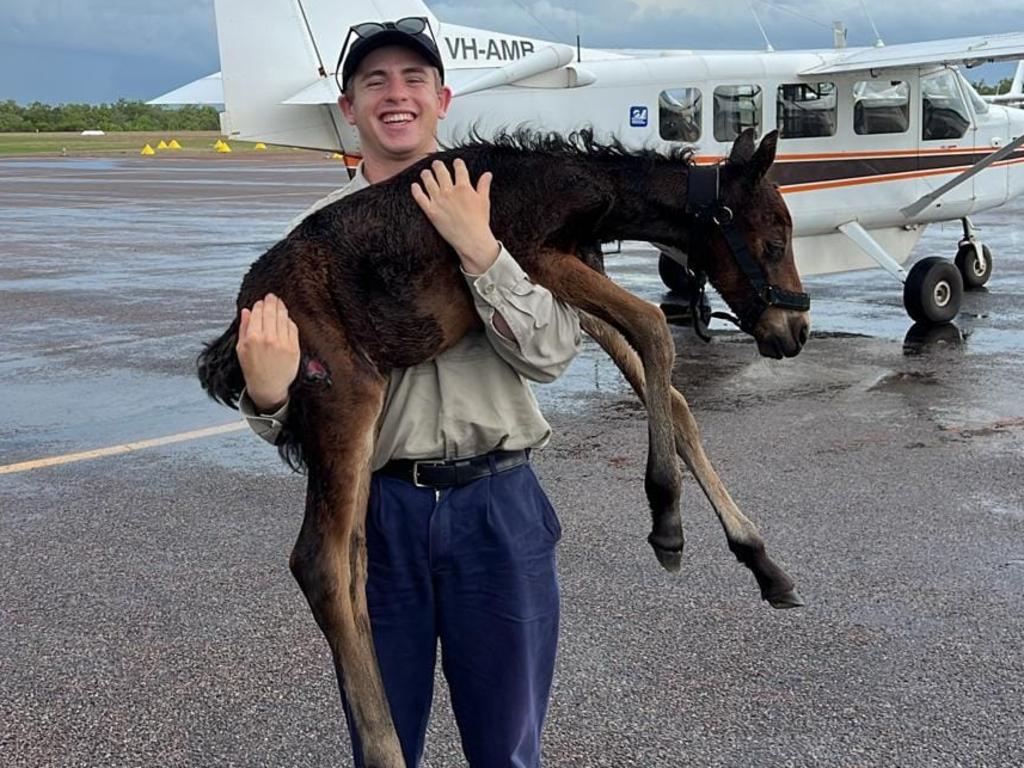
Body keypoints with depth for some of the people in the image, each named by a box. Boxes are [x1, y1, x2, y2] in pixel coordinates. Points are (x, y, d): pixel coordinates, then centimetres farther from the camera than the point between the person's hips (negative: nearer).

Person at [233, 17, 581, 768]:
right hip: (375, 508, 0)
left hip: (497, 506, 0)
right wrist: (268, 393, -25)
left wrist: (478, 248, -21)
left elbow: (551, 352, -10)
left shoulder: (500, 208, 1)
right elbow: (296, 406, -2)